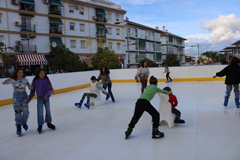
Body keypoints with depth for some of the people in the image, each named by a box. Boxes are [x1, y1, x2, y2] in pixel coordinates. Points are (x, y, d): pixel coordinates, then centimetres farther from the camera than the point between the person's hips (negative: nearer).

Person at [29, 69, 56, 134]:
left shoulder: (46, 80, -7)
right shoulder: (35, 81, -3)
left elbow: (51, 89, -8)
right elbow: (32, 90, 7)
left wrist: (47, 95, -23)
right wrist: (29, 98, 6)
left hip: (46, 97, 0)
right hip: (39, 97, 0)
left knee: (48, 110, 6)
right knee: (40, 111, -5)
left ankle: (49, 123, 25)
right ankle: (40, 125, 8)